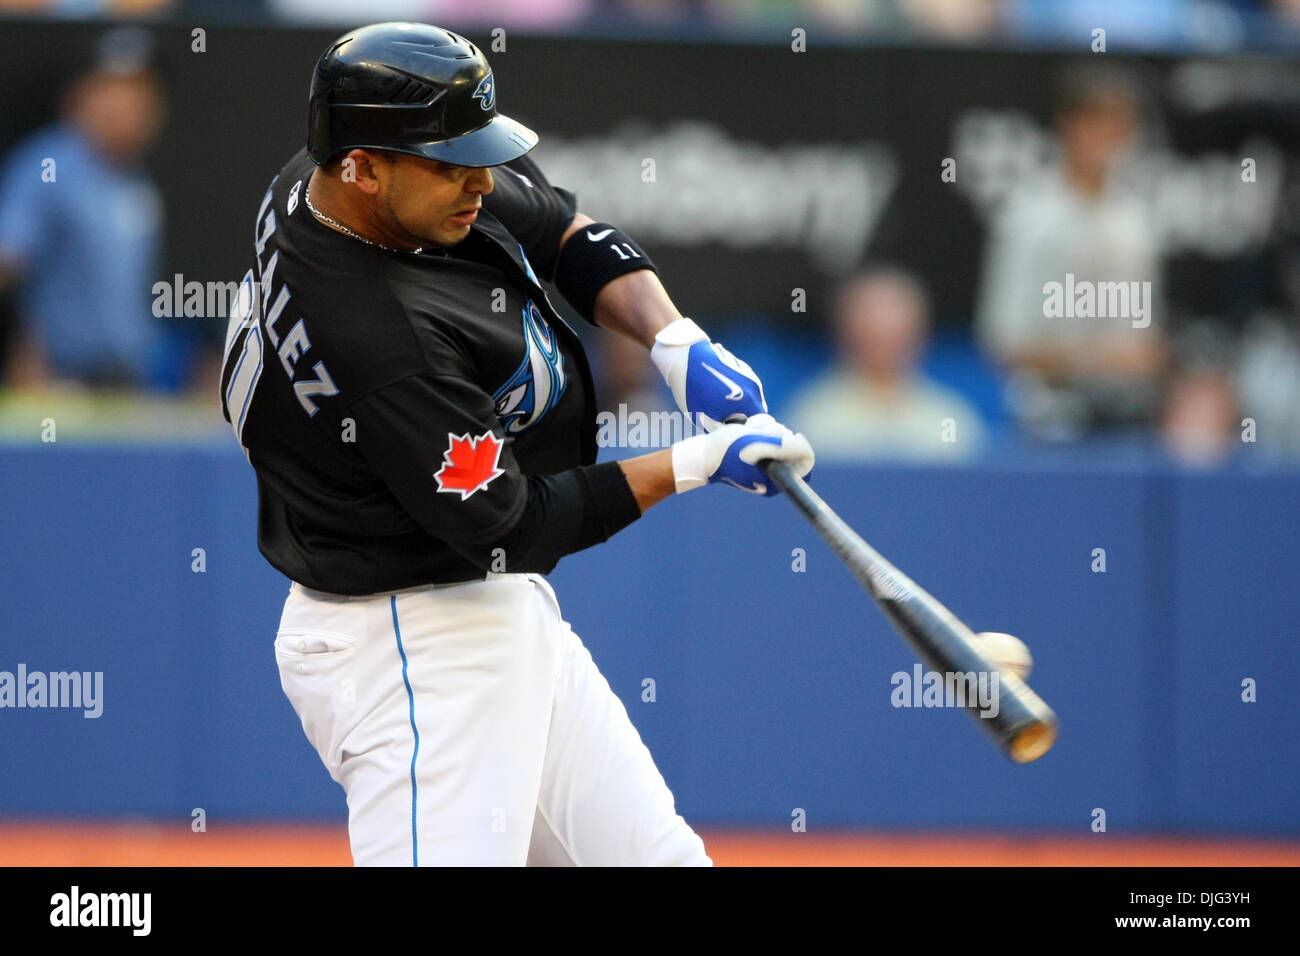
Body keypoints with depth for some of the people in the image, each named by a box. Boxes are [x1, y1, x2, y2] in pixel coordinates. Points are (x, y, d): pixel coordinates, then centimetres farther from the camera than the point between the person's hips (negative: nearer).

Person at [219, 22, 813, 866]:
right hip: (409, 645, -10)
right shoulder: (375, 335, -30)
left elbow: (570, 234, 11)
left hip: (499, 616, 10)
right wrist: (694, 465, -14)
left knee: (658, 857, 12)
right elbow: (510, 527, -22)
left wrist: (678, 342, -7)